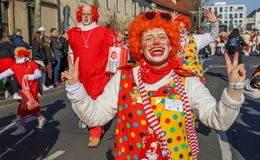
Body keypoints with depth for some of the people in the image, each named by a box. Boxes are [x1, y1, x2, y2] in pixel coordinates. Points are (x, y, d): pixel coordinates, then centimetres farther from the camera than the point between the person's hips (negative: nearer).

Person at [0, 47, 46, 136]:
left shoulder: (32, 64, -9)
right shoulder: (16, 66, 5)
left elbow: (38, 74, -15)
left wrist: (29, 76, -28)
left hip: (32, 88, -6)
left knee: (23, 107, -10)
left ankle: (21, 126, -5)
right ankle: (41, 119, 37)